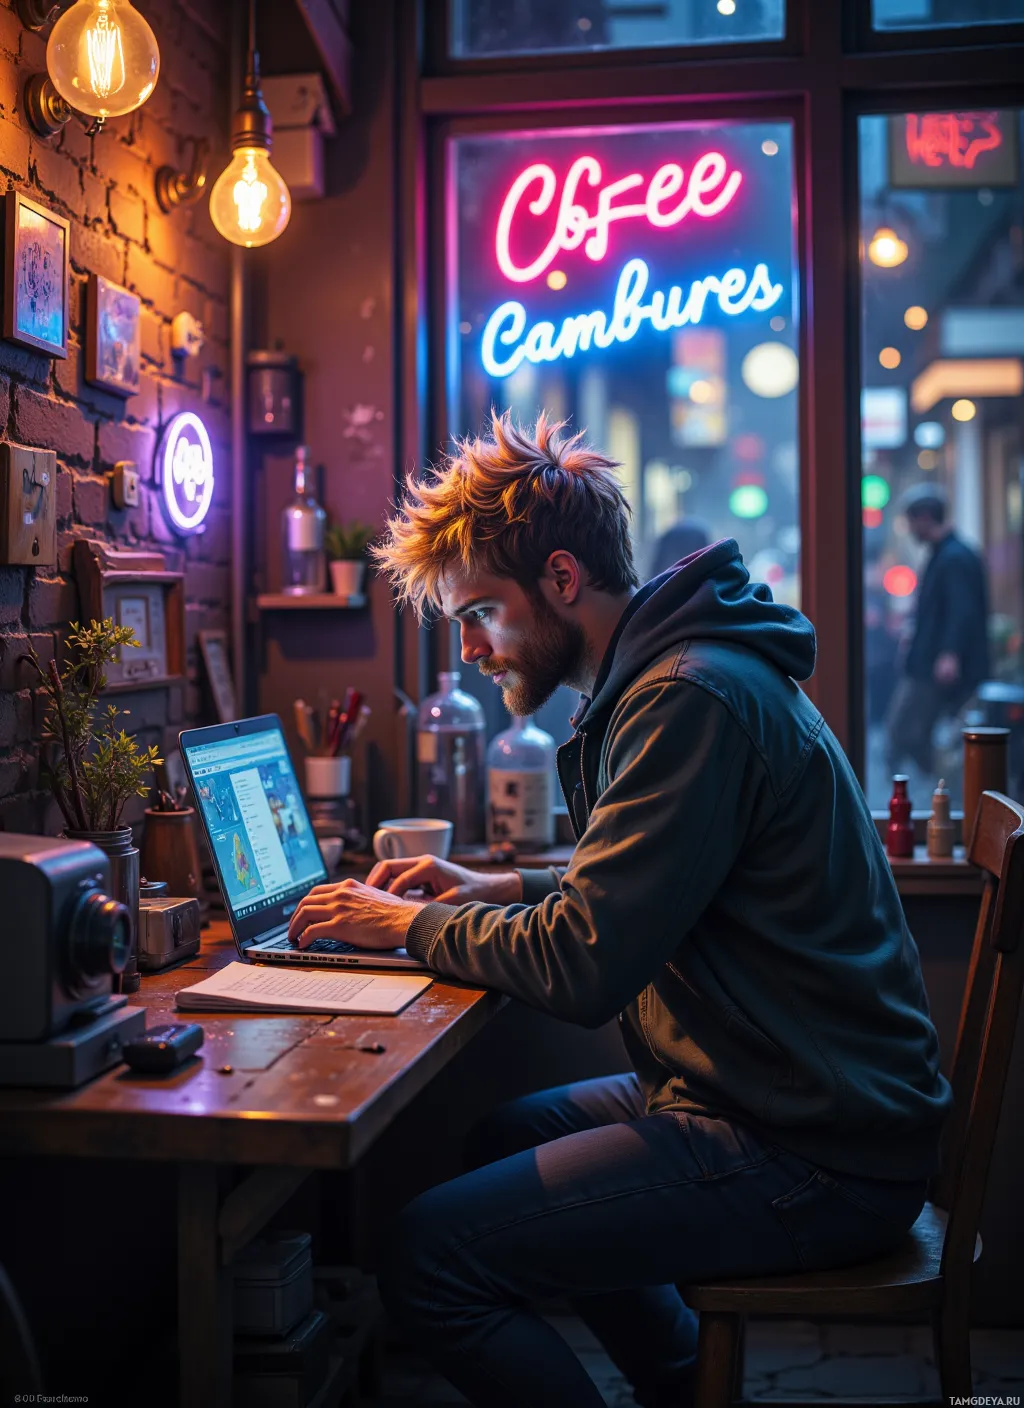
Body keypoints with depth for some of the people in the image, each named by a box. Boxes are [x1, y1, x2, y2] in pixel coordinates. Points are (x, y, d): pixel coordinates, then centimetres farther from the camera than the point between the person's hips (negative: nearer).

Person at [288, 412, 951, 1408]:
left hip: (812, 1157, -11)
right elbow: (641, 891, 24)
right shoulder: (674, 672, 12)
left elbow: (582, 969, -24)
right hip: (791, 1097, 11)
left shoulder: (693, 698, -21)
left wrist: (414, 927, -8)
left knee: (427, 1258, -15)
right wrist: (499, 891, 12)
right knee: (500, 1144, 27)